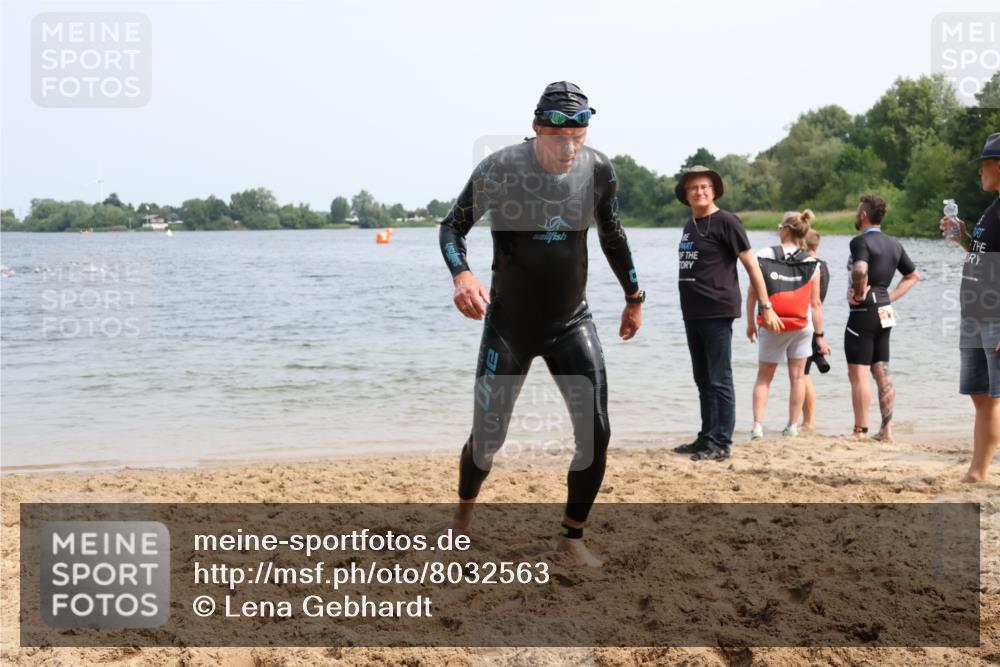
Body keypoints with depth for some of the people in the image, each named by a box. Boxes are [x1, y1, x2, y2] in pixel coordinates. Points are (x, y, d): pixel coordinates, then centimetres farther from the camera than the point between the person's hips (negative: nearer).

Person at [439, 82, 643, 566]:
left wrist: (634, 297, 19)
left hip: (572, 323, 3)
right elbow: (452, 227, -8)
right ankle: (463, 517, 31)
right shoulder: (498, 170, -18)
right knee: (487, 439, 0)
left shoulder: (598, 170, -7)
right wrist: (461, 275, -29)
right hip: (509, 325, -2)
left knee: (596, 433, -7)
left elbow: (612, 235, 11)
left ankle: (572, 536, 12)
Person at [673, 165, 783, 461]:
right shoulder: (690, 225, 15)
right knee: (703, 380, 13)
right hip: (692, 313, 8)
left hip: (717, 312, -8)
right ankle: (706, 438, 21)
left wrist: (766, 306, -12)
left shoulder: (725, 222, -8)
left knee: (719, 381, -4)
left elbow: (751, 264, -9)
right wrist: (689, 308, 18)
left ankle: (722, 443, 0)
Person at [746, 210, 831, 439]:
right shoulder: (812, 264, -4)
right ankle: (792, 425, 15)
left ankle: (757, 424, -1)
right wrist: (821, 336, 2)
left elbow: (752, 293, -5)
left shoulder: (763, 256, -6)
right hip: (802, 326, 1)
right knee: (797, 377, 12)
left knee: (763, 377, 10)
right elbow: (816, 304, -4)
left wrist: (750, 323, 7)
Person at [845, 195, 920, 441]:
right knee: (882, 374, 11)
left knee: (858, 375, -4)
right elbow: (913, 276, 22)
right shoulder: (894, 244, 13)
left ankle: (860, 431, -2)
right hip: (885, 314, 8)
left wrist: (859, 293, -16)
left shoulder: (861, 241, -13)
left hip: (863, 313, -8)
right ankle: (886, 430, 14)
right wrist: (890, 297, 15)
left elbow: (860, 270, -33)